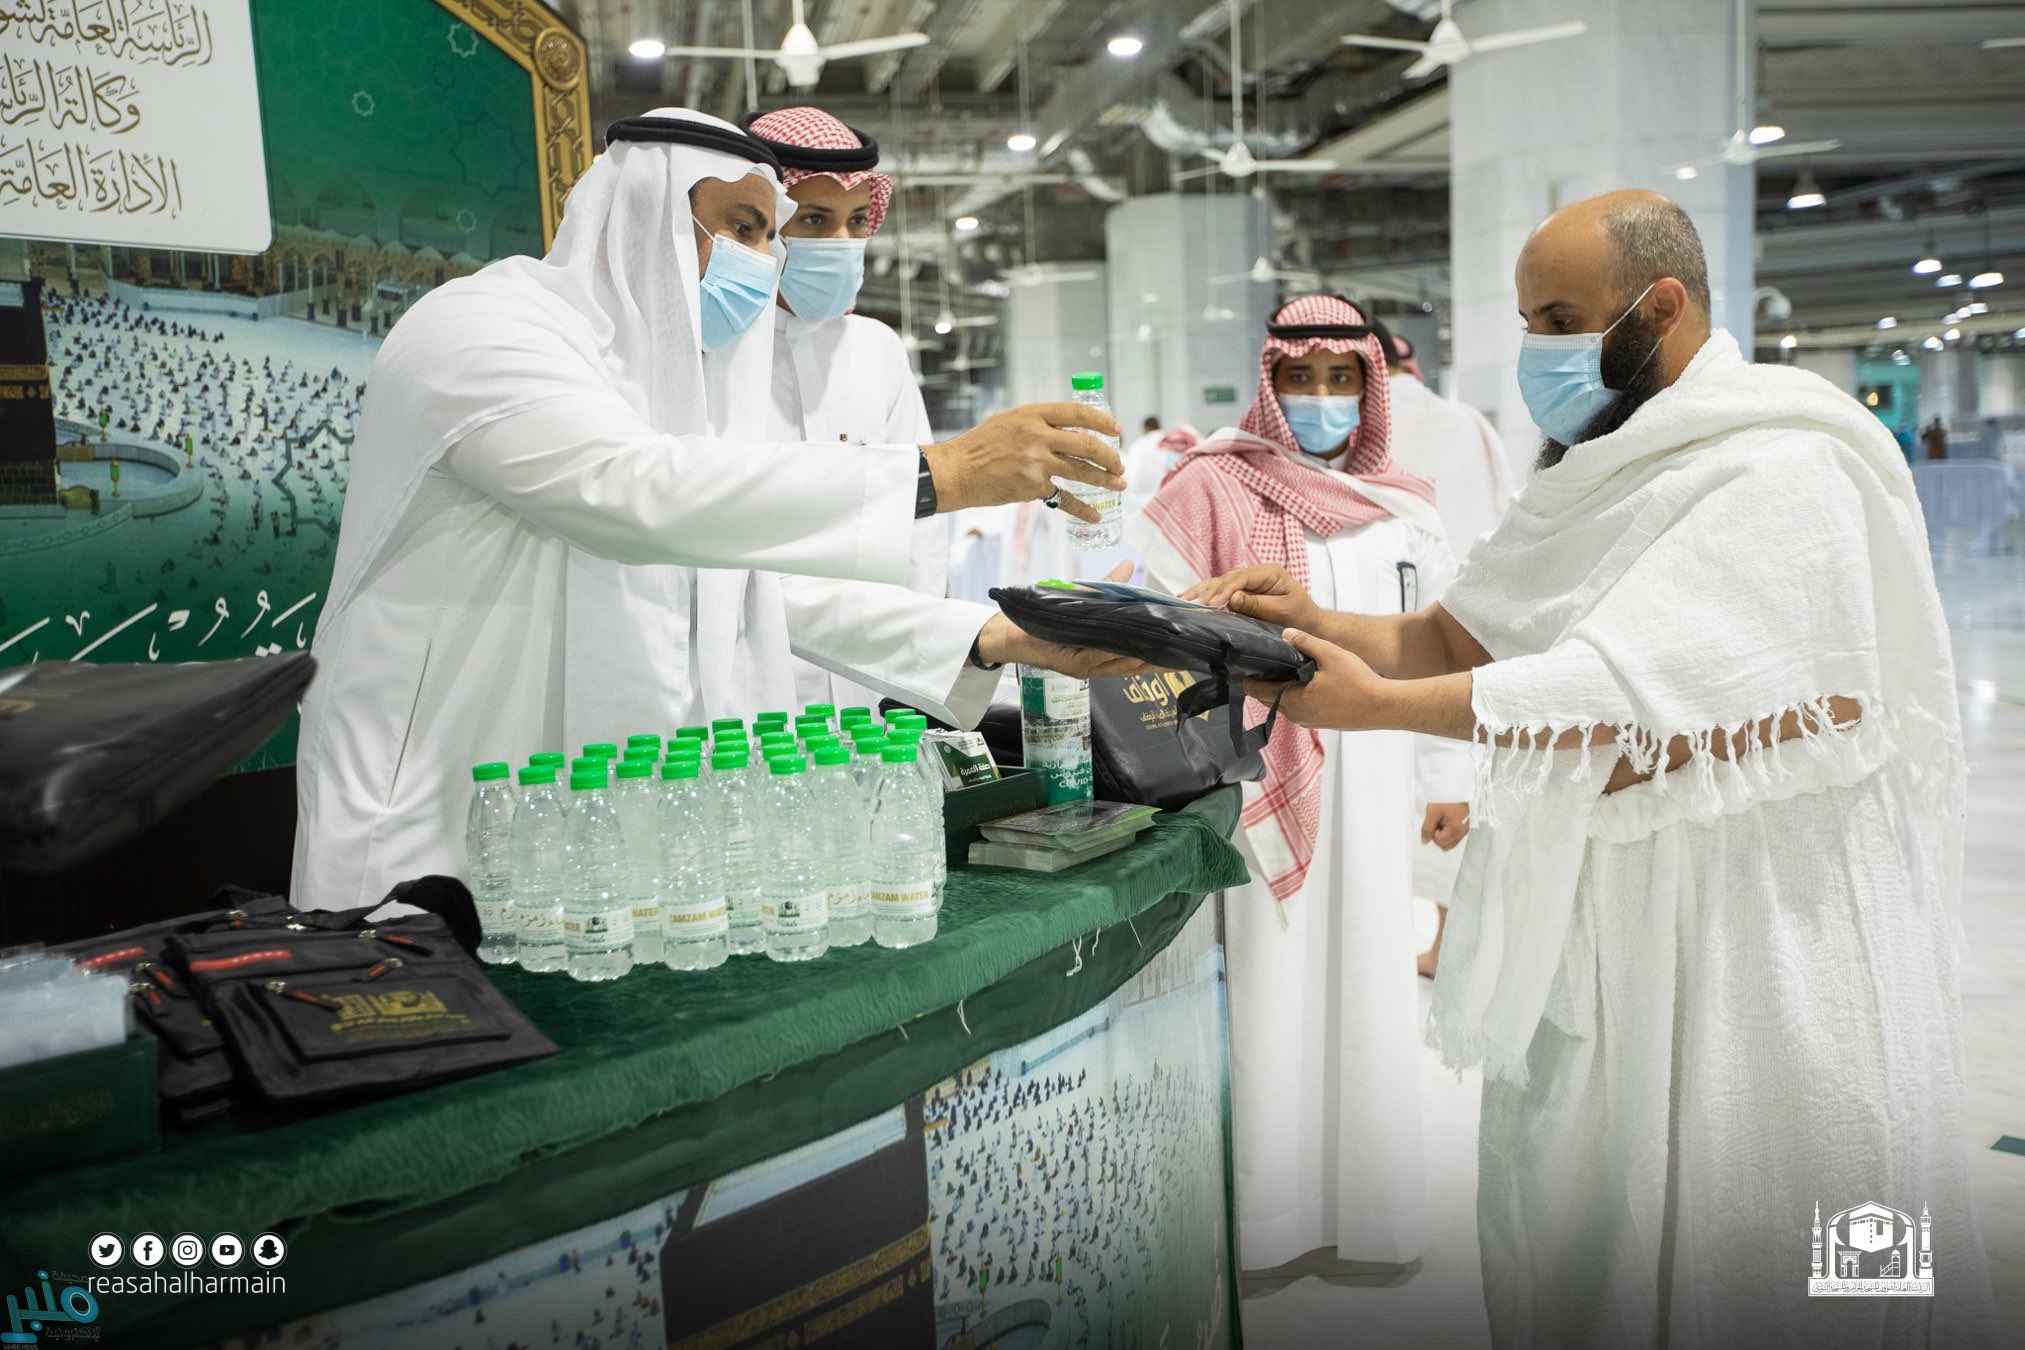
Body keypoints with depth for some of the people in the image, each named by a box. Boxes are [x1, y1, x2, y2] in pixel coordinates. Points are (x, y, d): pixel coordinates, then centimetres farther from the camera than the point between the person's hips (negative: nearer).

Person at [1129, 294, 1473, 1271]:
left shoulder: (1404, 505, 12)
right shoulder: (1212, 488, -1)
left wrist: (1446, 778, 12)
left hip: (1369, 783, 4)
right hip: (1258, 780, -4)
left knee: (1367, 983, 9)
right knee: (1268, 983, 0)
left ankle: (1367, 1200, 24)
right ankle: (1262, 1217, 14)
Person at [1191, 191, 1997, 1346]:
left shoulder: (1784, 471, -15)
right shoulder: (1608, 465, 13)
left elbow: (1639, 693, -25)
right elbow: (1464, 638, 9)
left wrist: (1381, 704, -25)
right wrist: (1327, 627, -8)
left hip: (1757, 937, -8)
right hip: (1598, 925, 8)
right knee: (1560, 1229, 14)